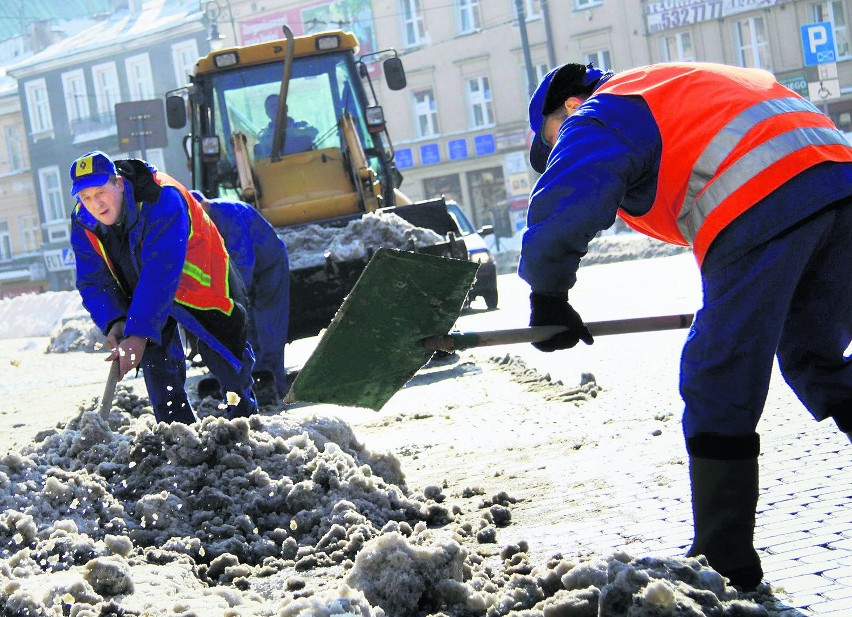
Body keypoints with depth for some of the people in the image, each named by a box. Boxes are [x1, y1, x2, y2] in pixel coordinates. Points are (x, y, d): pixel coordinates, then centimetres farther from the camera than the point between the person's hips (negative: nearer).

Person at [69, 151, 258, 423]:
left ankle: (244, 415, 28)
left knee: (222, 352, 4)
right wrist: (113, 322, -31)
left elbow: (160, 276, -45)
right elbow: (93, 282, -12)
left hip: (198, 282, -4)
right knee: (155, 359, -9)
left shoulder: (161, 200, -39)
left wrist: (139, 334, -50)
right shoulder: (83, 222, -18)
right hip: (143, 294, 4)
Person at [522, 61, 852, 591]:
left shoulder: (599, 117, 10)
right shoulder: (676, 86, 37)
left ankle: (724, 565, 3)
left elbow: (559, 215, -6)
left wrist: (548, 298, 8)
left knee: (720, 386, 0)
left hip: (766, 204, -9)